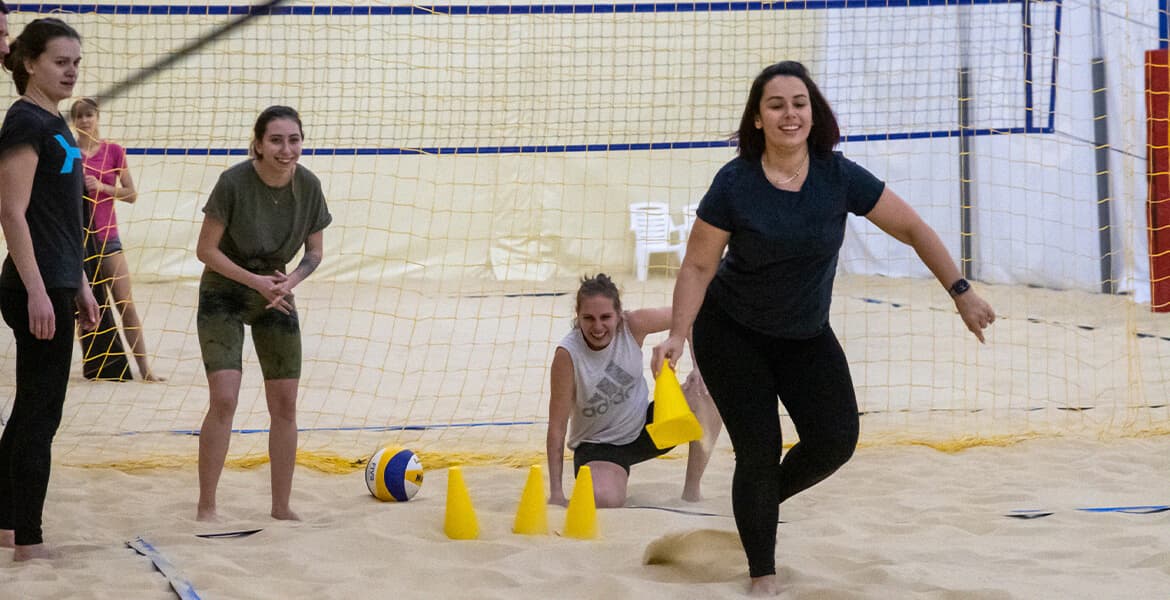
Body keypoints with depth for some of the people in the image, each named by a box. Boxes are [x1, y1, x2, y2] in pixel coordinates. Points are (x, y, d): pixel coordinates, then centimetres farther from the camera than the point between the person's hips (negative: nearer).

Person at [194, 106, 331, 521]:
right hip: (224, 294, -4)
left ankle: (281, 507, 15)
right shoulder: (234, 182, -24)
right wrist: (255, 280, -23)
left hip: (276, 296, 4)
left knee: (285, 404, 3)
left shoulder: (308, 186, -12)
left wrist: (291, 280, -20)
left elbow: (315, 251, 0)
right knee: (224, 399, -15)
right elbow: (206, 249, -17)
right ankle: (206, 509, -6)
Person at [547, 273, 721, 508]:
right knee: (603, 498, -35)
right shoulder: (567, 354, -26)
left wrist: (700, 368, -15)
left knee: (704, 397, -19)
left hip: (644, 430, 4)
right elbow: (557, 428, -21)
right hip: (596, 445, -4)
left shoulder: (633, 325, -18)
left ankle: (692, 490, -4)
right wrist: (556, 492, -22)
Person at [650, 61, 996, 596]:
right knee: (758, 452, -8)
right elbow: (697, 267, -13)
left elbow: (913, 230, -5)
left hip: (806, 335, 3)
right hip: (731, 335, -3)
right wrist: (678, 333, -25)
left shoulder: (840, 177, -14)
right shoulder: (734, 184, -19)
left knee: (835, 441, -8)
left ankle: (762, 502, 23)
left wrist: (961, 291, -6)